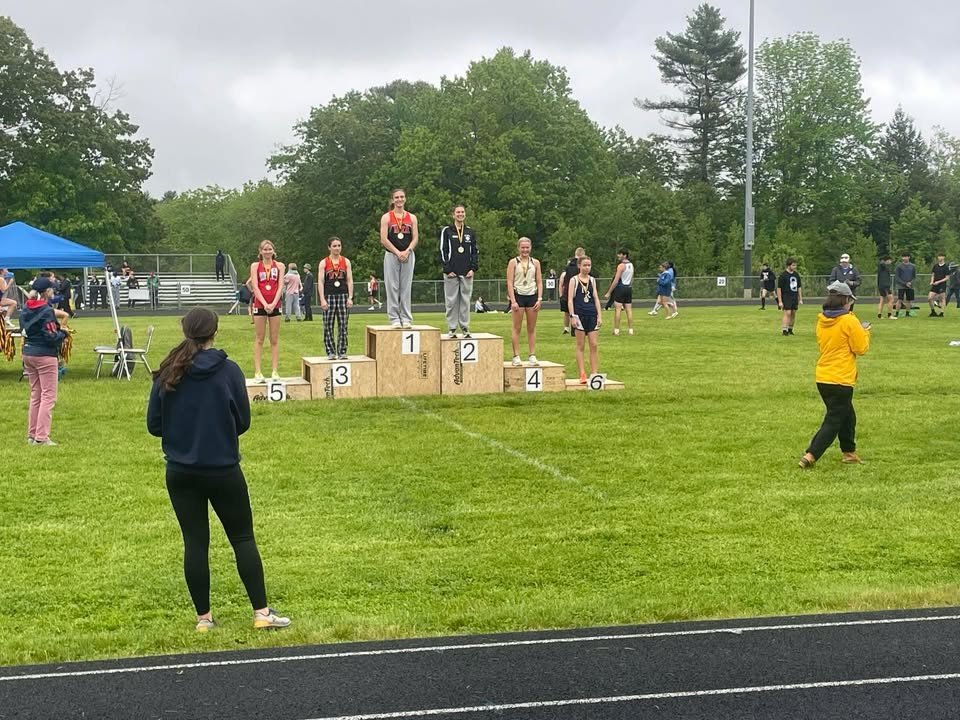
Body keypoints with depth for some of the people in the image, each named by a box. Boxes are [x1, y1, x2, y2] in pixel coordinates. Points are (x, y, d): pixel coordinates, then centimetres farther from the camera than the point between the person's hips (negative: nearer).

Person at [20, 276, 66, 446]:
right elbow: (51, 337, -20)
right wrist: (63, 333, -1)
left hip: (28, 354, 8)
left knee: (35, 395, 17)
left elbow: (23, 330, 12)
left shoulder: (26, 310, 6)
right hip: (45, 356, -8)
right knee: (48, 397, -2)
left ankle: (32, 434, 20)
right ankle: (41, 437, -6)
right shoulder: (46, 311, -17)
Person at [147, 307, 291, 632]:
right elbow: (243, 422, -4)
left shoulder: (167, 374, -5)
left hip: (181, 473, 2)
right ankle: (262, 612, 10)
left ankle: (203, 617, 14)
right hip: (223, 471, -2)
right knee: (243, 538, 10)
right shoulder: (229, 371, -10)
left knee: (195, 542, 9)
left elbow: (153, 425, -1)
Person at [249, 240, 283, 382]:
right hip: (260, 305, -1)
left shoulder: (279, 266, 8)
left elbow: (280, 287, 1)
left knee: (275, 340, 3)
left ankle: (275, 371, 5)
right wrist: (265, 304, -14)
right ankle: (257, 372, 0)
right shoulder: (255, 266, 6)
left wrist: (273, 303, -12)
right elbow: (255, 287, -2)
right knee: (259, 339, 1)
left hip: (274, 305, 1)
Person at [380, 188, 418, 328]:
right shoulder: (386, 217, 3)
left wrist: (407, 251, -10)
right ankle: (394, 318, 1)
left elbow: (415, 238, 6)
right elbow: (384, 240, -5)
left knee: (406, 288, 2)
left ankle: (406, 318, 5)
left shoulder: (412, 218, 11)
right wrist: (398, 253, -12)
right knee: (392, 287, -3)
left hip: (408, 256, 2)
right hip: (391, 255, -2)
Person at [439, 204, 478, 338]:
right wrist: (447, 269, -9)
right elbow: (443, 251, -1)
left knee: (465, 301, 3)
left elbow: (475, 251, 12)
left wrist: (473, 268, -1)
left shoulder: (471, 232, 12)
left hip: (467, 273, 2)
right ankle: (452, 329, 2)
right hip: (451, 273, -2)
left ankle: (465, 328, 7)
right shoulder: (447, 231, 4)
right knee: (451, 301, -2)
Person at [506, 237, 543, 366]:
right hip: (518, 296, -3)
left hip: (532, 296, 3)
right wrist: (513, 301, -11)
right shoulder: (513, 262, 1)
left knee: (532, 328, 5)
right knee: (517, 328, -1)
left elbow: (539, 282, 10)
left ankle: (532, 355, 8)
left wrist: (539, 299, -1)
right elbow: (510, 282, -4)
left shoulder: (535, 263, 9)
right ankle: (516, 356, 0)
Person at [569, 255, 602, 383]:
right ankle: (582, 374, 0)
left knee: (594, 345, 0)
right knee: (580, 346, 0)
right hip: (579, 314, -4)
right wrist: (572, 316, -12)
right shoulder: (574, 280, 0)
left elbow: (596, 298, 12)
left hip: (592, 315, 4)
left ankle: (594, 373, 4)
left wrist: (599, 316, 6)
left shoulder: (592, 280, 11)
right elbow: (570, 299, -4)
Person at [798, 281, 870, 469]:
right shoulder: (849, 321, -14)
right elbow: (861, 348, -10)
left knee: (847, 416, 24)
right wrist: (865, 331, 7)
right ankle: (810, 456, -13)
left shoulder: (821, 321, 6)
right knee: (833, 422, -3)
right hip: (841, 379, -7)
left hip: (822, 378, 7)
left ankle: (849, 453, 33)